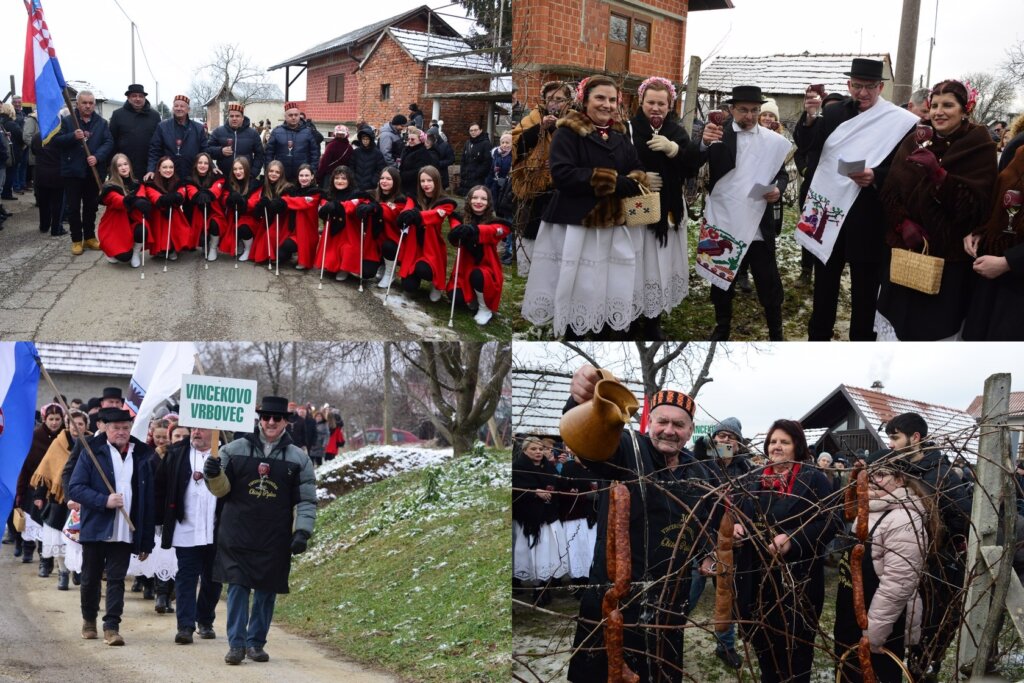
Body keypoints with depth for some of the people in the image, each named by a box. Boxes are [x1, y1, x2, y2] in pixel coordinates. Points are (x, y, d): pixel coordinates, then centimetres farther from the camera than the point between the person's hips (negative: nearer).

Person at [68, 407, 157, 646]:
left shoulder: (142, 456, 4)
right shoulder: (92, 453, -1)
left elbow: (149, 501, 5)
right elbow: (75, 488, -6)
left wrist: (147, 541, 2)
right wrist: (104, 500, -20)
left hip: (125, 532, 0)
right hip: (95, 528, 0)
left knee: (116, 579, -3)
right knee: (91, 577, 12)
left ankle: (112, 626, 1)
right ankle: (89, 620, 31)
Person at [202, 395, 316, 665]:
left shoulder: (298, 458, 5)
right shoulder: (235, 449, 3)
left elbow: (307, 501, 5)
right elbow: (222, 489, 6)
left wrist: (302, 532, -6)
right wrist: (214, 474, -15)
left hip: (275, 539, 1)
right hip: (238, 534, -1)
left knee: (267, 590, 7)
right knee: (238, 586, -3)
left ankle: (256, 642, 19)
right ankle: (237, 643, 3)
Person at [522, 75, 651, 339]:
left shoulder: (620, 137, 15)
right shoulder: (568, 133, -4)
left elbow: (639, 176, 11)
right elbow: (563, 175, -17)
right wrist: (617, 181, -17)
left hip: (615, 227, 5)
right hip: (576, 227, -5)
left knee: (614, 291, 4)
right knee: (576, 291, -3)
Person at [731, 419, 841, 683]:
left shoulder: (814, 479, -6)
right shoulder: (756, 479, 13)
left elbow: (830, 522, -14)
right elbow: (739, 514, 23)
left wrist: (793, 539, -25)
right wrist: (736, 527, -1)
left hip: (797, 579, -6)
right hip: (757, 576, 6)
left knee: (794, 646, -1)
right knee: (762, 640, 15)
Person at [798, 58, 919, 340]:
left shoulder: (900, 122, -8)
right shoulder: (831, 114, 6)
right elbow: (814, 154, 9)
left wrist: (875, 176, -26)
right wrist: (813, 196, -5)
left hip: (867, 218, -4)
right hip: (828, 210, 4)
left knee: (864, 287, 5)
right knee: (824, 282, 15)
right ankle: (818, 337, 27)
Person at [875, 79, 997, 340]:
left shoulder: (980, 147, -6)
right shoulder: (914, 142, 7)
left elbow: (977, 202, -17)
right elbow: (890, 191, 5)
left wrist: (937, 173, -28)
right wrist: (904, 223, -13)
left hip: (950, 256, -4)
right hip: (905, 250, 4)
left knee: (937, 325, 0)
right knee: (898, 318, 8)